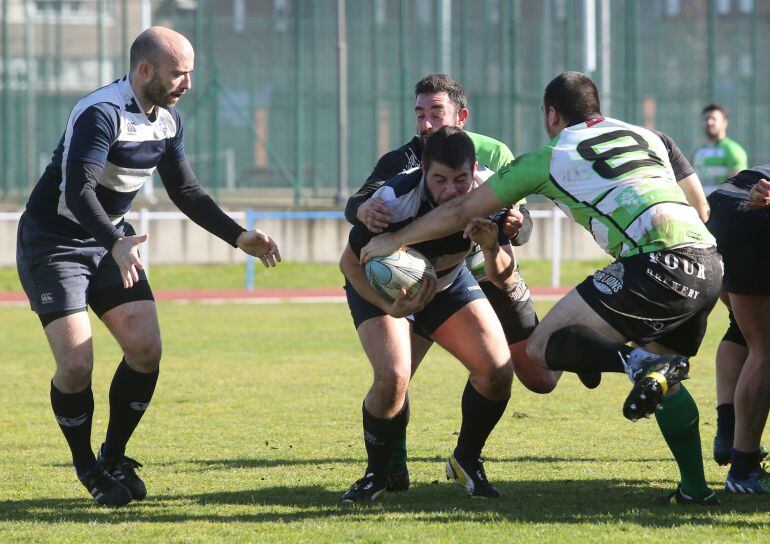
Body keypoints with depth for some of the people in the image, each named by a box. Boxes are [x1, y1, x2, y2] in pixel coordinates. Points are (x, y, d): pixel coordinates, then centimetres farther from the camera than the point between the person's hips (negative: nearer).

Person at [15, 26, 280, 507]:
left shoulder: (167, 120, 2)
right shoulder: (101, 114, -25)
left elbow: (186, 191, 13)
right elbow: (77, 191, -36)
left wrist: (239, 237, 4)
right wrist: (116, 243, -51)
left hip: (112, 240, 8)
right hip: (54, 244, -8)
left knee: (146, 349, -5)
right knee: (76, 364, -15)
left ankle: (113, 458, 13)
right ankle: (87, 468, 7)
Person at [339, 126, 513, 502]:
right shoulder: (394, 200, -35)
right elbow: (350, 261, -21)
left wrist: (492, 246, -35)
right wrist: (389, 307, -36)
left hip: (449, 282, 4)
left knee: (497, 370, -12)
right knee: (393, 378, -25)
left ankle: (466, 461, 14)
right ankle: (376, 475, 0)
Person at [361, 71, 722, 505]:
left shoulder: (549, 158, 15)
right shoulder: (650, 137, 27)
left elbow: (461, 212, 22)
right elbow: (700, 206, 28)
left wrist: (394, 240, 34)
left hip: (657, 264, -6)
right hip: (711, 263, 6)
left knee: (544, 346, 1)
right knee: (661, 373, 28)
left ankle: (643, 365, -24)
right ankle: (695, 487, 16)